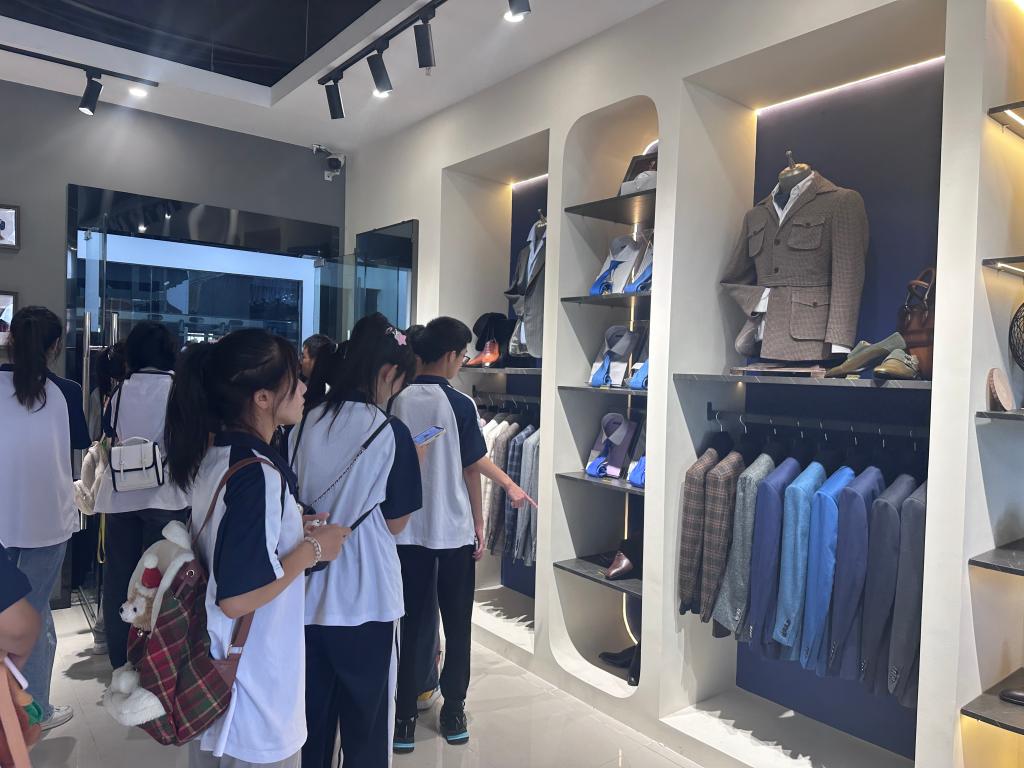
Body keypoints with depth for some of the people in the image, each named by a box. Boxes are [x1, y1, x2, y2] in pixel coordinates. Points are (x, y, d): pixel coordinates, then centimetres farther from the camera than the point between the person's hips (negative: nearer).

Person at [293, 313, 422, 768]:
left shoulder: (304, 425, -1)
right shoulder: (390, 434, -13)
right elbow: (395, 523, -6)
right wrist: (413, 466, 5)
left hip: (308, 595, 5)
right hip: (365, 598, -4)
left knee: (310, 719, 19)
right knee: (365, 722, 13)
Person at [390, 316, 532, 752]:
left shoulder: (394, 402, -1)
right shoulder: (460, 405, -13)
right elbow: (471, 470, -7)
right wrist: (479, 525, 5)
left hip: (406, 531, 3)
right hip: (454, 531, -3)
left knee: (410, 623, 11)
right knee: (457, 625, 12)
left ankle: (405, 716, 18)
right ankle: (453, 713, 23)